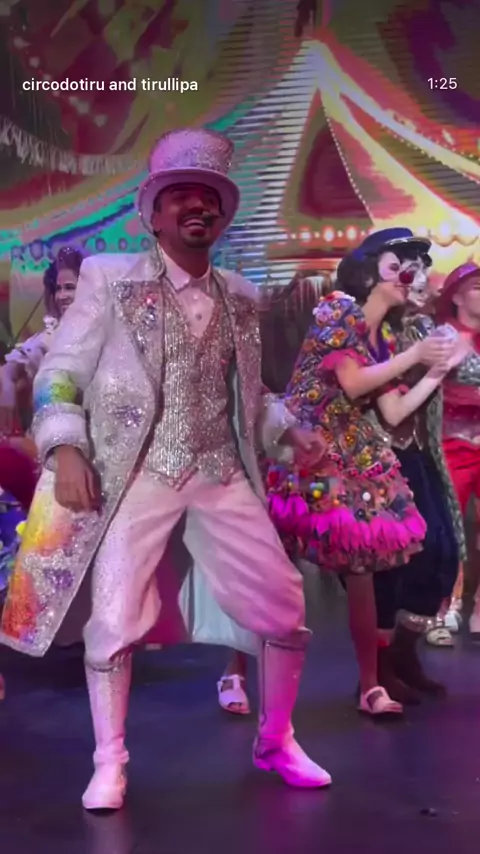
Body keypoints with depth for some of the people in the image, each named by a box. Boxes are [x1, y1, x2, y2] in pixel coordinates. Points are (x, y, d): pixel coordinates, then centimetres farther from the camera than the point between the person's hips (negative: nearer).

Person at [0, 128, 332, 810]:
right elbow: (60, 373, -3)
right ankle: (109, 766, 18)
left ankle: (276, 741, 28)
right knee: (114, 621, -3)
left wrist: (289, 430, 5)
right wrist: (66, 449, -16)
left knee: (286, 608, 5)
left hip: (223, 477, 4)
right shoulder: (110, 278, -1)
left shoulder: (239, 296, 12)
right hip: (137, 477, -4)